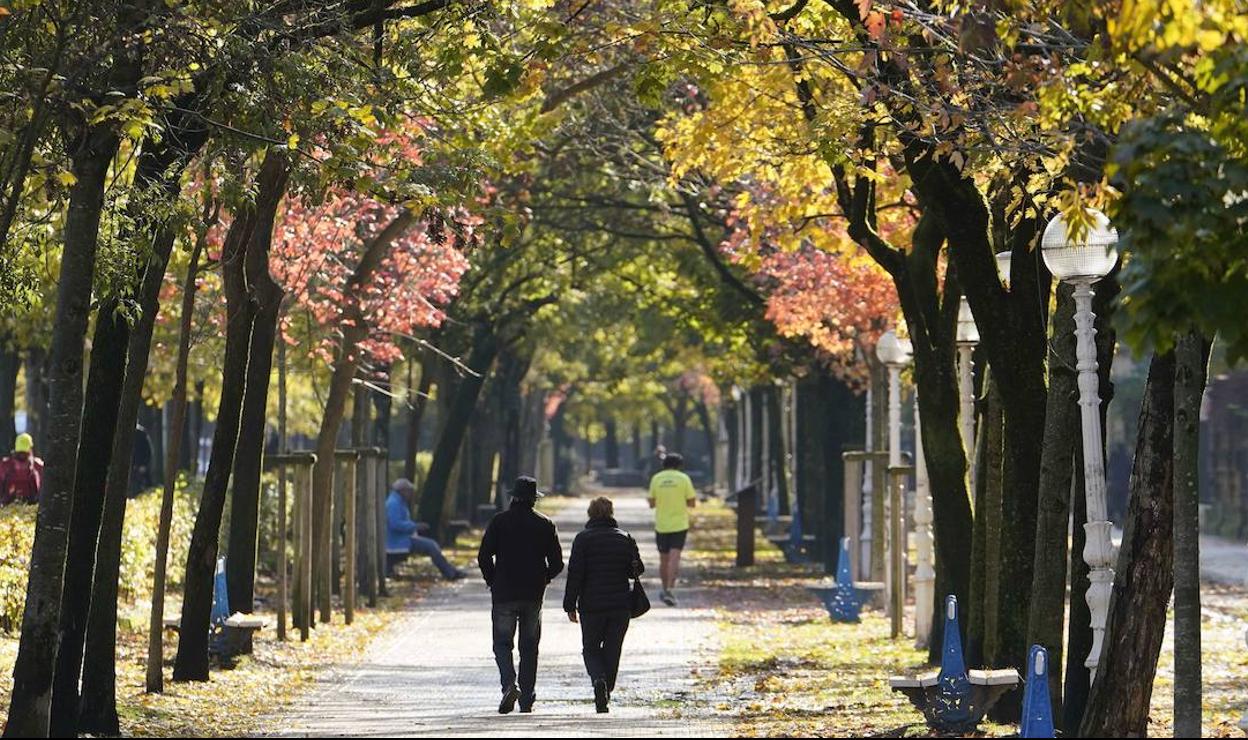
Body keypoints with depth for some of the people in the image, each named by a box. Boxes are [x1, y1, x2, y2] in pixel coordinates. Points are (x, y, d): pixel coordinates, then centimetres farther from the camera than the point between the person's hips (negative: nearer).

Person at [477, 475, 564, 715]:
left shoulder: (499, 522, -3)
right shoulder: (545, 524, 2)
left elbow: (483, 557, -8)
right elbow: (557, 562, 1)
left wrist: (492, 581, 7)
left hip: (504, 594, -2)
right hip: (533, 596, 2)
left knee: (502, 643, 6)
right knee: (529, 647, 10)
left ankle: (509, 684, -19)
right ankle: (527, 699, 8)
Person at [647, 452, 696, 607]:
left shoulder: (656, 478, 1)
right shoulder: (684, 478, -4)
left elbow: (652, 503, 5)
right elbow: (692, 503, -2)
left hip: (661, 525, 2)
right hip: (679, 524, -2)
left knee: (664, 559, 15)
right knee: (674, 558, -8)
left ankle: (665, 590, 27)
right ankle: (669, 590, -21)